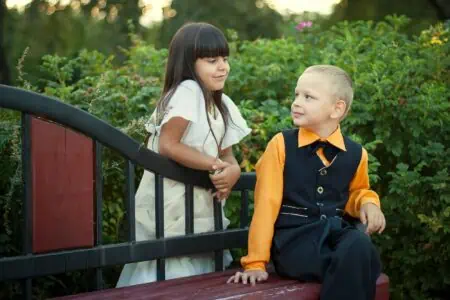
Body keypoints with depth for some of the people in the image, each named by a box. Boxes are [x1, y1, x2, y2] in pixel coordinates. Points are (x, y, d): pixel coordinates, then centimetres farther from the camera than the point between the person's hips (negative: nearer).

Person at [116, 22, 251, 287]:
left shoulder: (223, 104, 9)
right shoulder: (188, 91, -15)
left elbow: (227, 153, 10)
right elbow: (167, 145, -23)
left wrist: (232, 170, -13)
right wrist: (215, 165, -20)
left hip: (200, 211, 8)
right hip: (171, 211, -8)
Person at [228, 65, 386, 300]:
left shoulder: (355, 154, 8)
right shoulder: (281, 144, -1)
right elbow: (266, 203, -2)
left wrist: (367, 203, 4)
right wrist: (256, 263, -3)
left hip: (338, 233, 4)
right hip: (294, 238, -4)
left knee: (360, 246, -33)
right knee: (352, 267, -33)